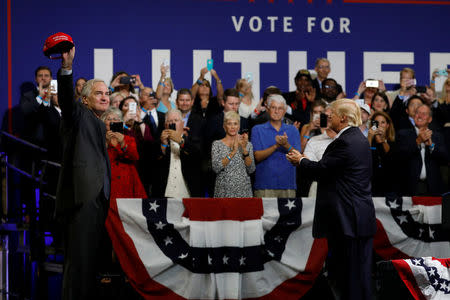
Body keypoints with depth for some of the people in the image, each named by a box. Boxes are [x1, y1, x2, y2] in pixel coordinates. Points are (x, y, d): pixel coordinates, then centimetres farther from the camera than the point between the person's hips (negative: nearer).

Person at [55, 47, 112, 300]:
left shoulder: (100, 125, 24)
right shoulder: (79, 115, 2)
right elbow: (66, 99, -19)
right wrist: (67, 68, -33)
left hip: (100, 200, 8)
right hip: (83, 199, -8)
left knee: (95, 259, 7)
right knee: (80, 257, -10)